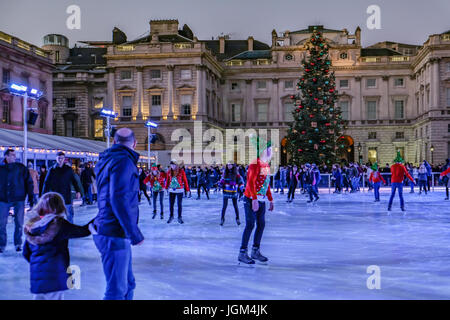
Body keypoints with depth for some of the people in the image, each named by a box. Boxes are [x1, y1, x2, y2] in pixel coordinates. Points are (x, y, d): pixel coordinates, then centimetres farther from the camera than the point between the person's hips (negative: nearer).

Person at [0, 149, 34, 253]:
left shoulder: (21, 168, 2)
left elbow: (29, 183, 3)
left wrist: (31, 199, -2)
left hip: (18, 199, -1)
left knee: (19, 223, 3)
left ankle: (18, 244, 17)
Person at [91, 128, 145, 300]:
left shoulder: (108, 160, 16)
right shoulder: (123, 160, -14)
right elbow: (119, 199, -23)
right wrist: (135, 233, -21)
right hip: (115, 235, -10)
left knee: (128, 284, 18)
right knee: (117, 290, -6)